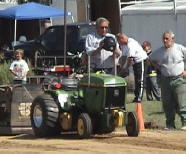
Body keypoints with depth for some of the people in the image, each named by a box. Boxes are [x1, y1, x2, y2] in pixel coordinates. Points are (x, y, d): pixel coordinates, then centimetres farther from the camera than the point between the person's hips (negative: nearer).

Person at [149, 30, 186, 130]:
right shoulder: (159, 51, 8)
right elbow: (151, 59, 24)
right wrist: (159, 68, 11)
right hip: (165, 80, 4)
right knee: (167, 103, 4)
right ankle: (170, 124, 10)